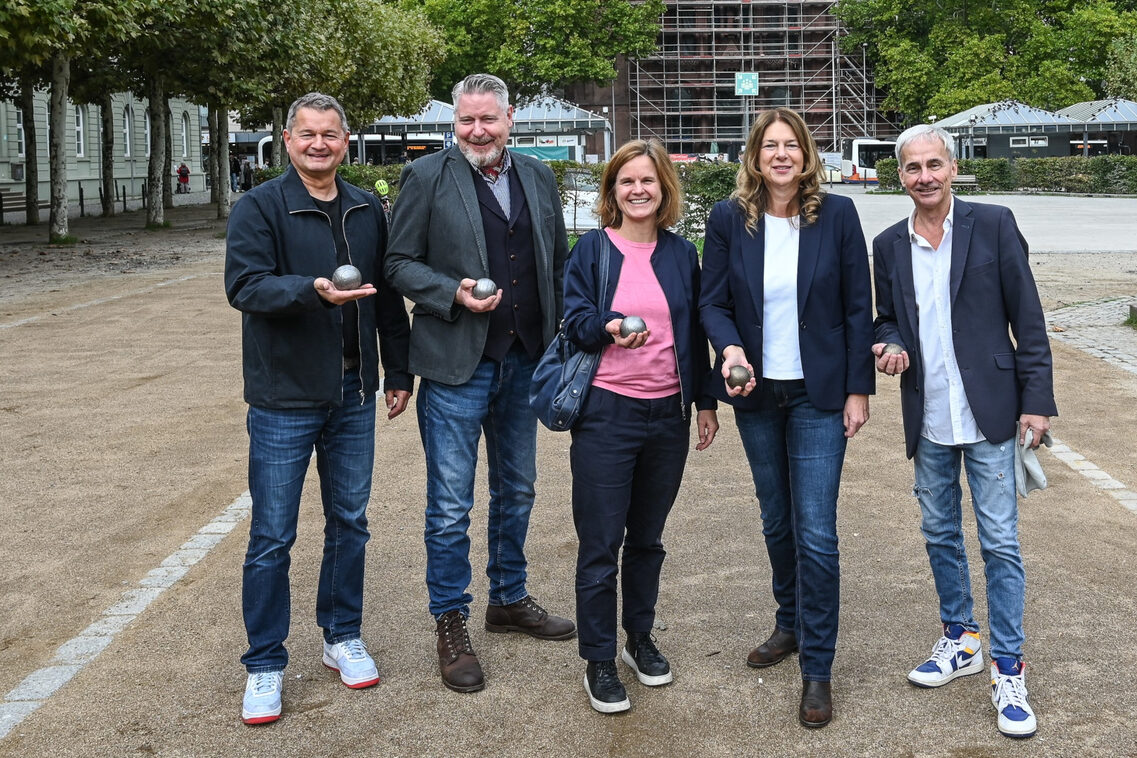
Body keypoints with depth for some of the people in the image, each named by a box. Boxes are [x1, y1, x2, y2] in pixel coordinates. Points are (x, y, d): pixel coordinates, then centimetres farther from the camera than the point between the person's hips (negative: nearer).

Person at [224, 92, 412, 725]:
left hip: (353, 395, 5)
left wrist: (399, 372, 15)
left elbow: (389, 296, 15)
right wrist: (312, 290, -33)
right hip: (284, 398, -4)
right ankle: (265, 664, 13)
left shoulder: (367, 211, 9)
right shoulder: (261, 207, -6)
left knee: (350, 523, 14)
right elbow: (244, 285, -18)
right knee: (272, 537, 1)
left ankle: (343, 637, 30)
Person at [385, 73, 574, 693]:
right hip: (456, 367, -5)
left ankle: (509, 600, 35)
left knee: (516, 492, 18)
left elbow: (558, 262, 13)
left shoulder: (538, 178, 8)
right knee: (451, 508, 0)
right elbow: (399, 263, -5)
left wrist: (558, 337, 5)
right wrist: (454, 294, -21)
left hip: (523, 362, 5)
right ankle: (450, 625, 14)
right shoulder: (426, 177, -5)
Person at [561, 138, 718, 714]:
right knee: (600, 543, -1)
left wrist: (705, 401, 12)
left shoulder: (682, 255, 9)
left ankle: (641, 639, 32)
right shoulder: (592, 250, 0)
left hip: (667, 413, 3)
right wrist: (609, 329, -26)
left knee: (647, 538, 15)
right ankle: (599, 661, 11)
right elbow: (575, 321, -5)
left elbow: (695, 332, 13)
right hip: (605, 413, -3)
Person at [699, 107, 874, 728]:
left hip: (818, 395, -2)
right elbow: (713, 303, 0)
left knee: (816, 533, -6)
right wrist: (729, 347, -21)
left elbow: (858, 309, -3)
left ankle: (817, 668, 6)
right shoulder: (728, 220, -2)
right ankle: (790, 624, 39)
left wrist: (858, 390, -5)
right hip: (756, 395, 3)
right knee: (776, 521, 16)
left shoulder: (837, 216, -6)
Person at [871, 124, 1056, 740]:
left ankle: (1007, 671, 9)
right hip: (927, 420, 4)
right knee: (940, 534, 15)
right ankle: (960, 640, 33)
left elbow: (1027, 317, -5)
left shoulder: (992, 225, -6)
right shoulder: (889, 245, 5)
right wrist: (891, 346, -8)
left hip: (988, 414, -4)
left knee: (1000, 543, -1)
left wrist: (1036, 400, -9)